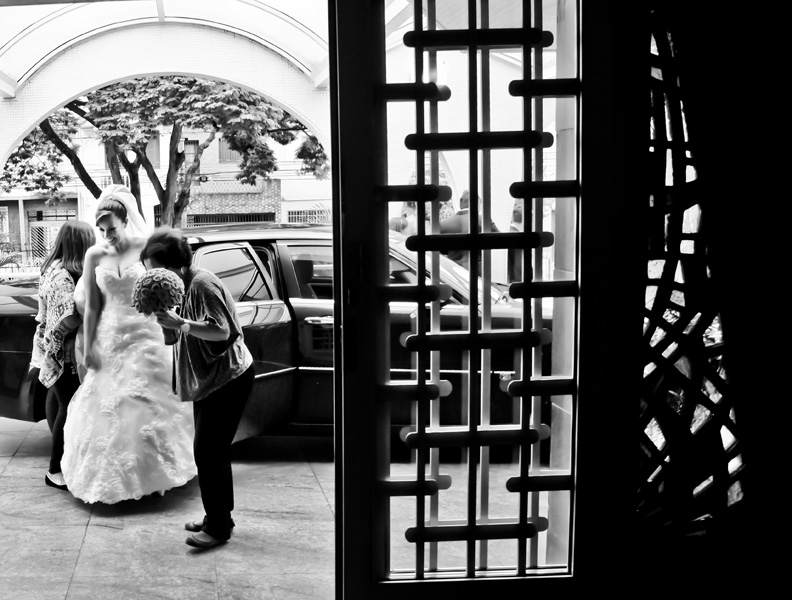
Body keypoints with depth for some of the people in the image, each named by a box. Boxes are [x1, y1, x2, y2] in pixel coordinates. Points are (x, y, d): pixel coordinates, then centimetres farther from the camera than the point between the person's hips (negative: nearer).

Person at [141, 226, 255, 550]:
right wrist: (170, 321, -2)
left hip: (227, 379, -10)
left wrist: (180, 324, -33)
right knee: (213, 452, 15)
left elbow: (222, 331, -27)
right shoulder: (184, 286, 11)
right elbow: (184, 335, 16)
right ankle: (217, 517, 27)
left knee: (208, 453, -8)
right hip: (209, 379, 10)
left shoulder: (202, 285, -19)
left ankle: (218, 526, 3)